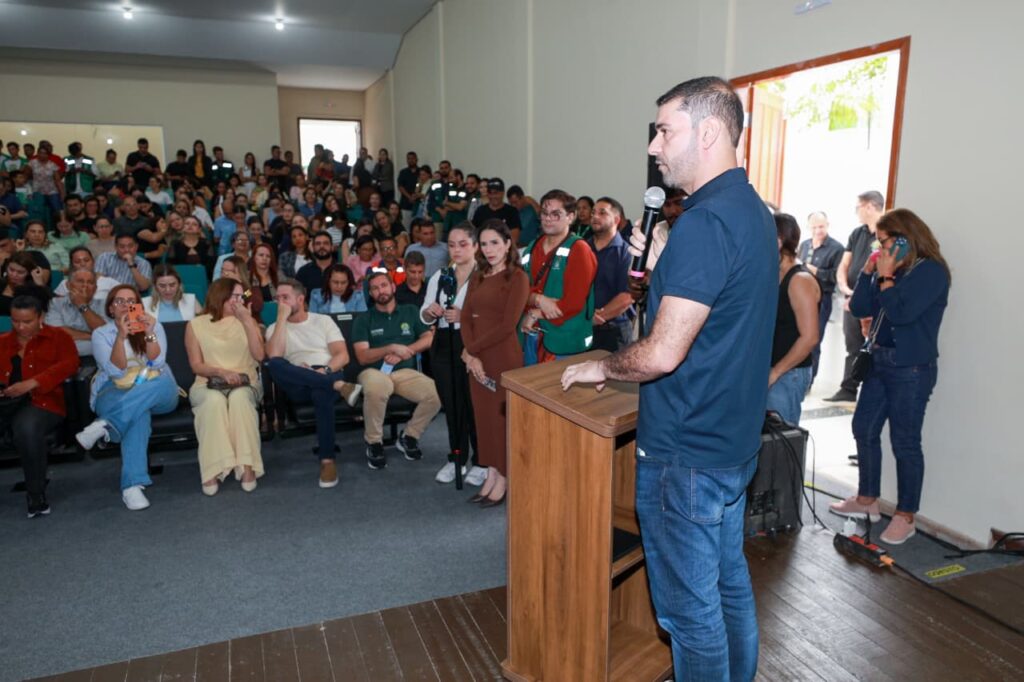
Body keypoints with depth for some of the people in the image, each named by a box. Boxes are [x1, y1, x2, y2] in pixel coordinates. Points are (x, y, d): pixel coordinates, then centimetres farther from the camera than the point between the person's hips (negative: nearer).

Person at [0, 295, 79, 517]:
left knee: (26, 428, -38)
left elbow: (70, 364, -2)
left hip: (40, 401, -3)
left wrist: (31, 383, -14)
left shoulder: (58, 336, 15)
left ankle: (36, 496, -23)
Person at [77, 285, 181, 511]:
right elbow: (116, 370, -9)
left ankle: (106, 425, -41)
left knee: (162, 383, -37)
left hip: (157, 394, 2)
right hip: (115, 394, -2)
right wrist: (121, 336, -21)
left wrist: (149, 334, -19)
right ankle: (132, 485, -45)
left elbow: (156, 363, -4)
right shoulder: (101, 334, 7)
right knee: (139, 413, -39)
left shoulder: (154, 326, 12)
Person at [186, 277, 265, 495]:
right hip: (208, 384, 0)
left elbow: (259, 355, -3)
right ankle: (212, 471, -36)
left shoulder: (247, 321, 13)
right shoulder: (196, 325, 7)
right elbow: (197, 365, 0)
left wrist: (247, 320, -5)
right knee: (214, 401, -37)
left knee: (239, 398, -36)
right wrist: (222, 372, -18)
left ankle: (247, 466, -37)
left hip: (246, 384, 1)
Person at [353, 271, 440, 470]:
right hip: (375, 372, -2)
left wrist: (402, 353, -7)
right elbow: (362, 357, -1)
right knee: (376, 389, -41)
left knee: (436, 394, -28)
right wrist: (392, 348, -14)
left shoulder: (410, 312, 16)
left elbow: (429, 339, 6)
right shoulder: (363, 320, 9)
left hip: (406, 372, 2)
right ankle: (374, 442, -15)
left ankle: (409, 436, -1)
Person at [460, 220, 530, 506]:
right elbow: (466, 318, 6)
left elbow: (508, 324, -15)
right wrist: (470, 356, -9)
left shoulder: (517, 277, -8)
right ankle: (491, 475, 23)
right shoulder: (478, 276, 13)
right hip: (476, 357, 6)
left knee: (501, 416, 3)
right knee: (483, 414, 11)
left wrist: (471, 349, -11)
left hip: (503, 356, -6)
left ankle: (503, 480, 16)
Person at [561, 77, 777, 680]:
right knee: (730, 583, 24)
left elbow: (662, 354, -27)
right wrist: (662, 263, 8)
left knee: (691, 608, 8)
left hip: (687, 454, -10)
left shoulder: (705, 223, -23)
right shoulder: (754, 211, 8)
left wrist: (602, 368, -8)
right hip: (736, 441, 10)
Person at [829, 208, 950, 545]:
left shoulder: (931, 271, -12)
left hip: (911, 369, -8)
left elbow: (901, 313, -23)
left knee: (905, 443, 0)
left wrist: (886, 276, -14)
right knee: (863, 429, 14)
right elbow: (860, 308, 5)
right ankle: (867, 500, 29)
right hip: (880, 362, 8)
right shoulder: (890, 268, 7)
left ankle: (906, 517, 13)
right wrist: (868, 271, -3)